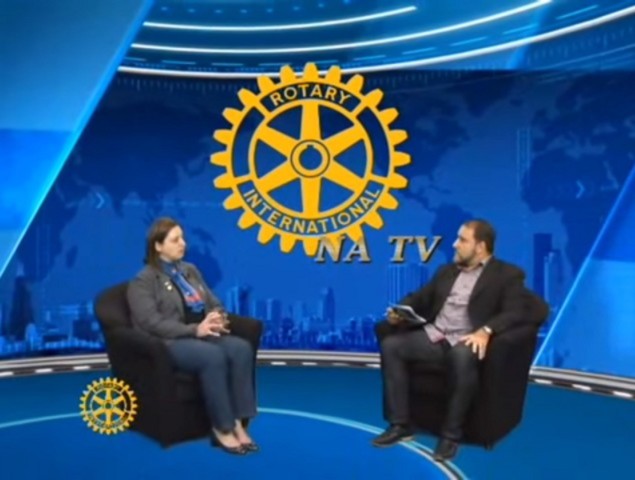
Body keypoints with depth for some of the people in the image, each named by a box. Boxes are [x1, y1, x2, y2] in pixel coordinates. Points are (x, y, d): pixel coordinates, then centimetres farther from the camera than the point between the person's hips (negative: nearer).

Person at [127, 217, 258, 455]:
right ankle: (222, 428, -22)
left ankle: (238, 422, -25)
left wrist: (218, 318, -7)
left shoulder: (190, 270, 19)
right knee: (213, 356, -35)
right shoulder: (143, 281, -2)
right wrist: (194, 330, -25)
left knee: (241, 348, -25)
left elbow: (215, 304, 19)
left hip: (201, 335, 6)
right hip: (169, 343, -6)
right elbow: (152, 323, -15)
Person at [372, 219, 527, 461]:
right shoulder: (447, 271, 23)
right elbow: (420, 298, 21)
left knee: (463, 357, -40)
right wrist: (400, 312, -1)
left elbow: (514, 313, -9)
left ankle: (451, 434, -23)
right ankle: (400, 424, -11)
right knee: (390, 344, -17)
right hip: (433, 335, 6)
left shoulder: (508, 275, 4)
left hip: (466, 341, -6)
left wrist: (485, 331, -28)